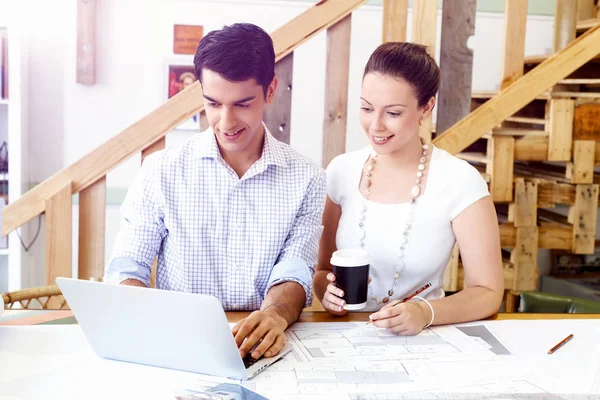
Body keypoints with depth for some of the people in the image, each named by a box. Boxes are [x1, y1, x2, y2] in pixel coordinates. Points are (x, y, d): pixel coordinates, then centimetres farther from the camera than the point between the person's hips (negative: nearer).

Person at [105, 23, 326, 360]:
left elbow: (294, 274, -3)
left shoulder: (306, 180, 2)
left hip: (265, 352, 1)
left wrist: (276, 314, -27)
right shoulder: (162, 172, 2)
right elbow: (127, 269, 1)